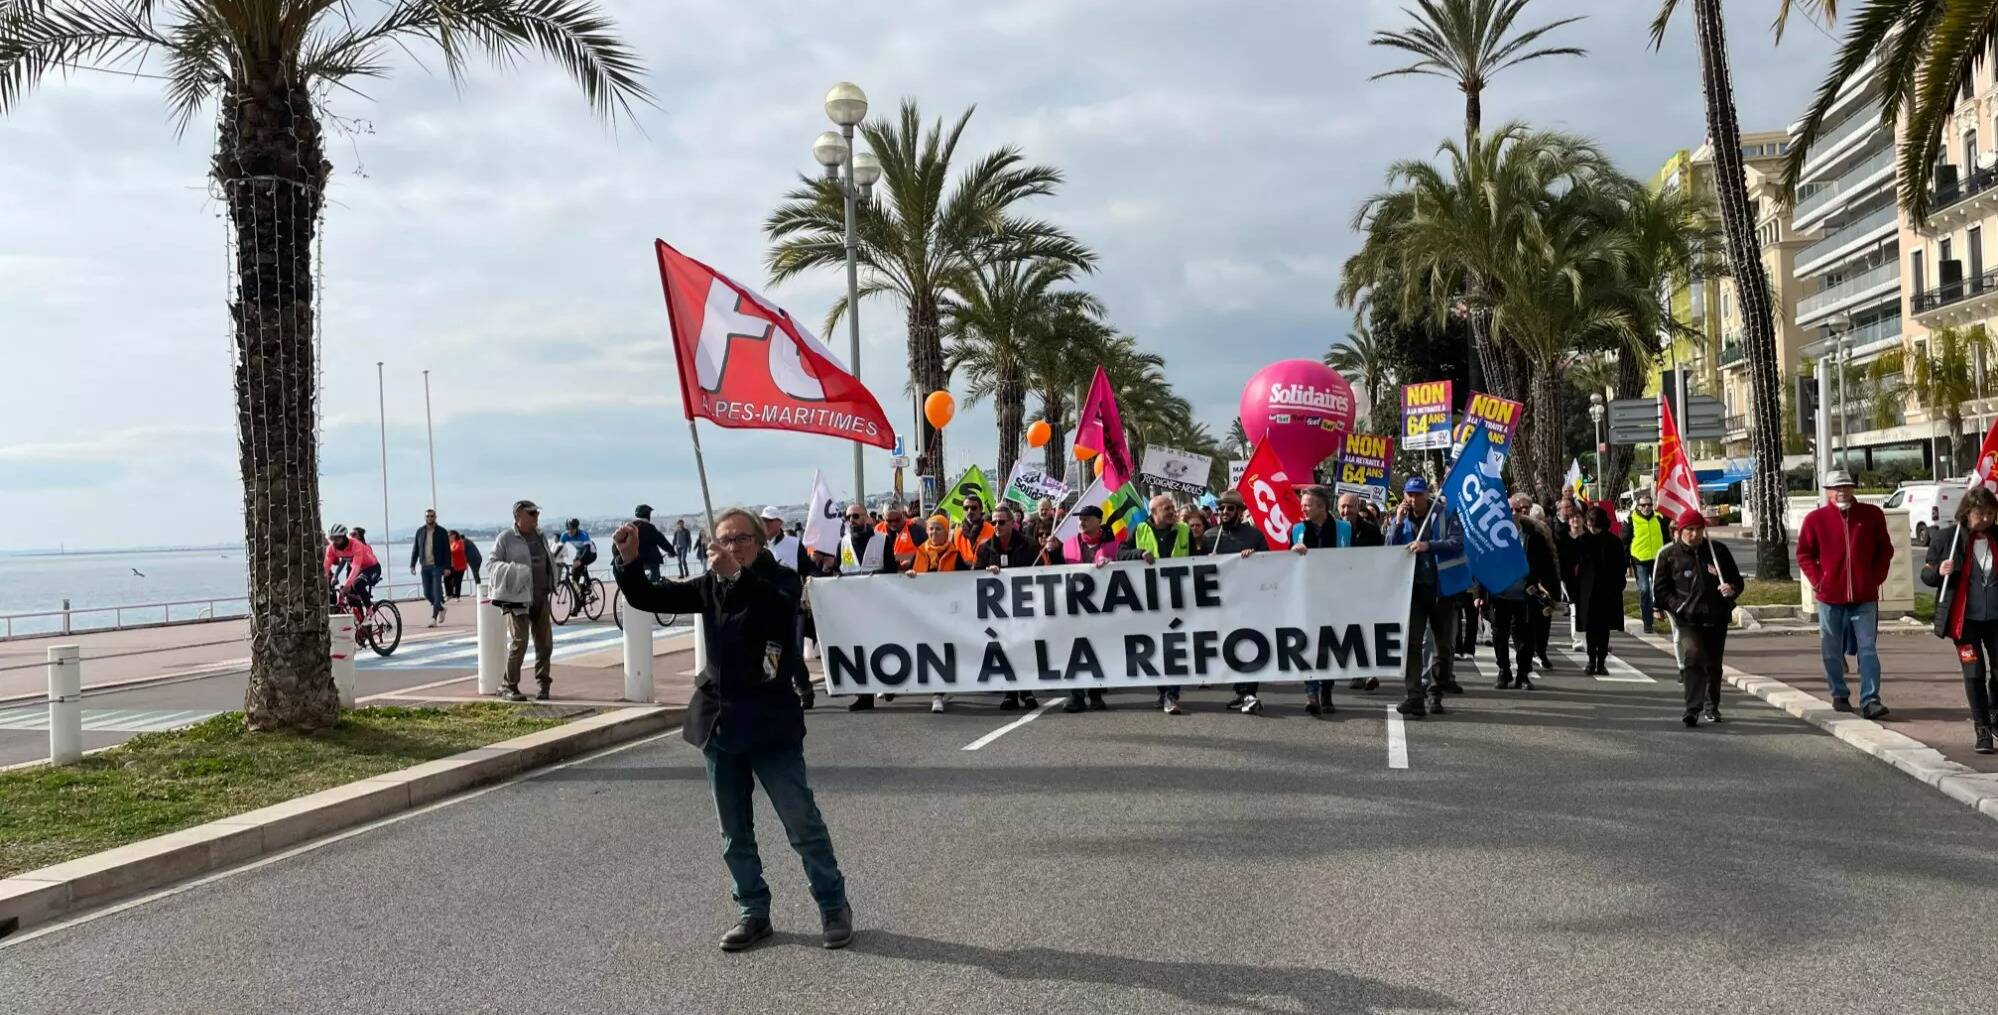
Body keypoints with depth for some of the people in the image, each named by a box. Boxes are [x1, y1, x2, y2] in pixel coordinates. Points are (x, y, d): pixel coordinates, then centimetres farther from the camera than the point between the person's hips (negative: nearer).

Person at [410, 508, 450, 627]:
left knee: (437, 593, -9)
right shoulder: (420, 532, 8)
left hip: (437, 566, -4)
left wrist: (447, 567, -9)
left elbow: (447, 550, -3)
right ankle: (441, 609, 30)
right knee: (427, 593, 8)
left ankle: (434, 619, -8)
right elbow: (415, 549, 11)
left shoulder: (442, 532, -2)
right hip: (425, 567, 4)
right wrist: (412, 565, 4)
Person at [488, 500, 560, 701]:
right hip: (518, 597, -6)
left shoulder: (540, 535, 13)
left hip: (541, 597, 6)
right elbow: (493, 562, -7)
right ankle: (508, 686, 3)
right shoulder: (506, 537, -6)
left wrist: (552, 584, 12)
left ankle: (543, 684, 19)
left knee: (545, 642, 8)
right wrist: (515, 570, -22)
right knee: (519, 642, -8)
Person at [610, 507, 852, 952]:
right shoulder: (709, 588, 4)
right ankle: (753, 912, 26)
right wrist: (628, 561, -18)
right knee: (735, 833, 13)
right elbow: (648, 597, 1)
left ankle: (834, 907, 16)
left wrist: (735, 575, -45)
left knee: (804, 824, 0)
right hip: (719, 723, 5)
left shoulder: (780, 583, -8)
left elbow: (779, 604, -32)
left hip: (770, 726, -5)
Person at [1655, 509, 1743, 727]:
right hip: (1688, 619, -3)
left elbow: (1736, 579, 14)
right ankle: (1692, 709, -23)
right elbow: (1661, 588, 5)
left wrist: (1732, 589, -9)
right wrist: (1677, 606, -10)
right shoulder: (1669, 554, 2)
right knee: (1693, 657, -21)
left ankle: (1711, 707, 31)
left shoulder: (1718, 550, 7)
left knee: (1713, 664, 12)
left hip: (1716, 617, 3)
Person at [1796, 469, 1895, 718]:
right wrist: (1818, 580, -3)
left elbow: (1885, 550, 12)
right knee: (1831, 652, 8)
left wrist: (1876, 578, 2)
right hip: (1830, 597, 0)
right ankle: (1839, 696, 22)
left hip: (1865, 597, 0)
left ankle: (1870, 700, -6)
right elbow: (1804, 554, 7)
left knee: (1868, 649, -5)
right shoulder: (1816, 519, 0)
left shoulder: (1872, 515, 3)